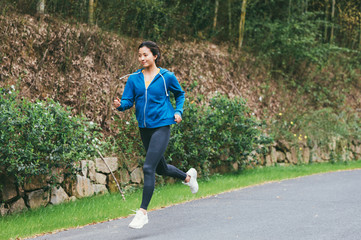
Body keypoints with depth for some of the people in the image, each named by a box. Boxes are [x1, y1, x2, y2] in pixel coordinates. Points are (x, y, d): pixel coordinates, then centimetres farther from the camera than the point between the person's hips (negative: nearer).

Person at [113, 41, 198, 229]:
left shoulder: (167, 77, -3)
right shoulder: (134, 79, 4)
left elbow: (180, 94, 13)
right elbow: (128, 100, -1)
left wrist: (178, 111, -1)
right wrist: (120, 105, -23)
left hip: (162, 126, -5)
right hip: (144, 127, 5)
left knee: (148, 167, -16)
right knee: (160, 168, 19)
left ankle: (143, 212, -12)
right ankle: (187, 176, 49)